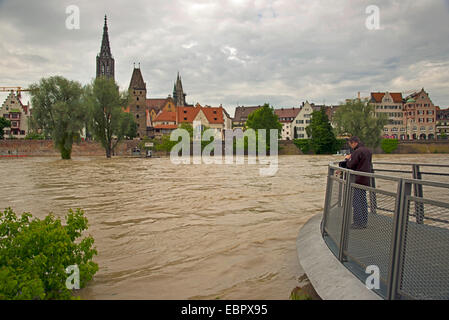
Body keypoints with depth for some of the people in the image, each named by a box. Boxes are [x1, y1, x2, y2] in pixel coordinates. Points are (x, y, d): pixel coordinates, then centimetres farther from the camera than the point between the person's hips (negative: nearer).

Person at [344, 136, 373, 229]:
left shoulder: (357, 152, -16)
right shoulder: (368, 151, 12)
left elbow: (350, 166, -16)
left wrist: (348, 159, 4)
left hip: (359, 180, -9)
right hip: (366, 180, 9)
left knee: (356, 201, -3)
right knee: (363, 200, 14)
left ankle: (358, 223, -2)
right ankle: (364, 222, 18)